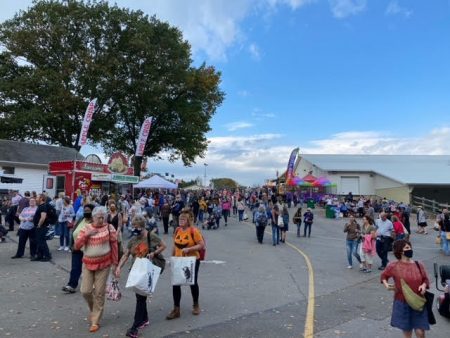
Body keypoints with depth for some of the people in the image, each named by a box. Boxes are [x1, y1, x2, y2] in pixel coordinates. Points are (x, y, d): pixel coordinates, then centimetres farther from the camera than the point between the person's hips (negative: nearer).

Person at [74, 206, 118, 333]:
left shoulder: (109, 228, -7)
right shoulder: (86, 228, -1)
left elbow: (114, 246, -3)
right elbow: (77, 246, -6)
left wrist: (114, 263, -2)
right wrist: (86, 234, -19)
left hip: (103, 264, -2)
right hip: (88, 264, 3)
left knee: (99, 293, 3)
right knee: (85, 291, 3)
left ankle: (95, 321, 18)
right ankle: (93, 309, 35)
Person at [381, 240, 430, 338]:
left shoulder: (419, 265, -1)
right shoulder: (393, 266, -9)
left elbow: (425, 279, 10)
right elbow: (383, 276, 6)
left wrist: (424, 285, -10)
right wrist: (386, 285, -12)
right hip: (402, 303, -2)